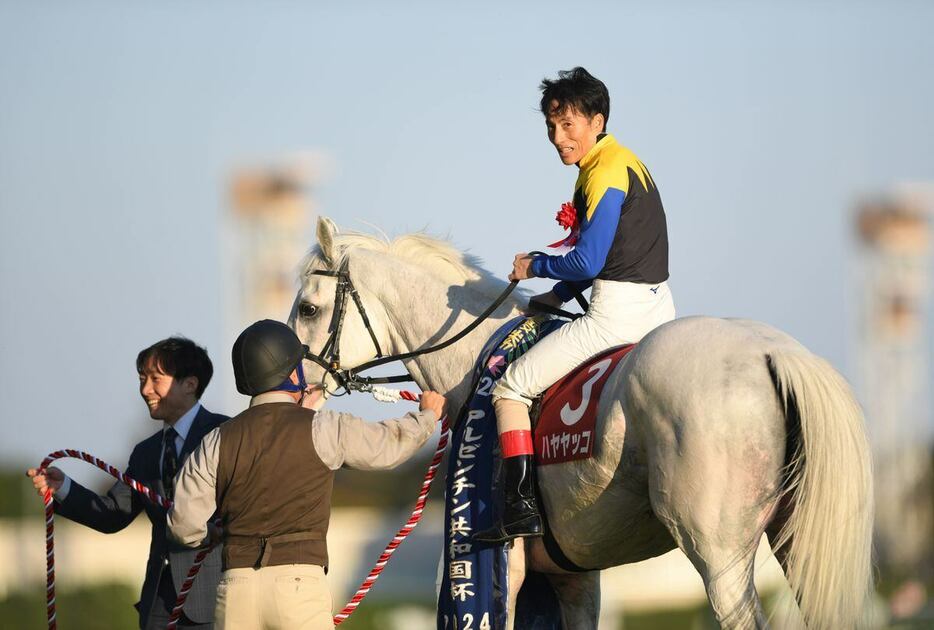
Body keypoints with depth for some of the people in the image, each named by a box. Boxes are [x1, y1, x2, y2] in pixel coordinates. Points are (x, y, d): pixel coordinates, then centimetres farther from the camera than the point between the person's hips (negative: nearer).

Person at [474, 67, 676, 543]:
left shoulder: (605, 172, -15)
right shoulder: (622, 162, 15)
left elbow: (587, 261, -20)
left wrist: (536, 267, -3)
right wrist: (560, 294, 16)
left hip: (618, 315, -10)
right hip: (658, 310, 10)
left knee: (511, 388, -4)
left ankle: (521, 508, -11)